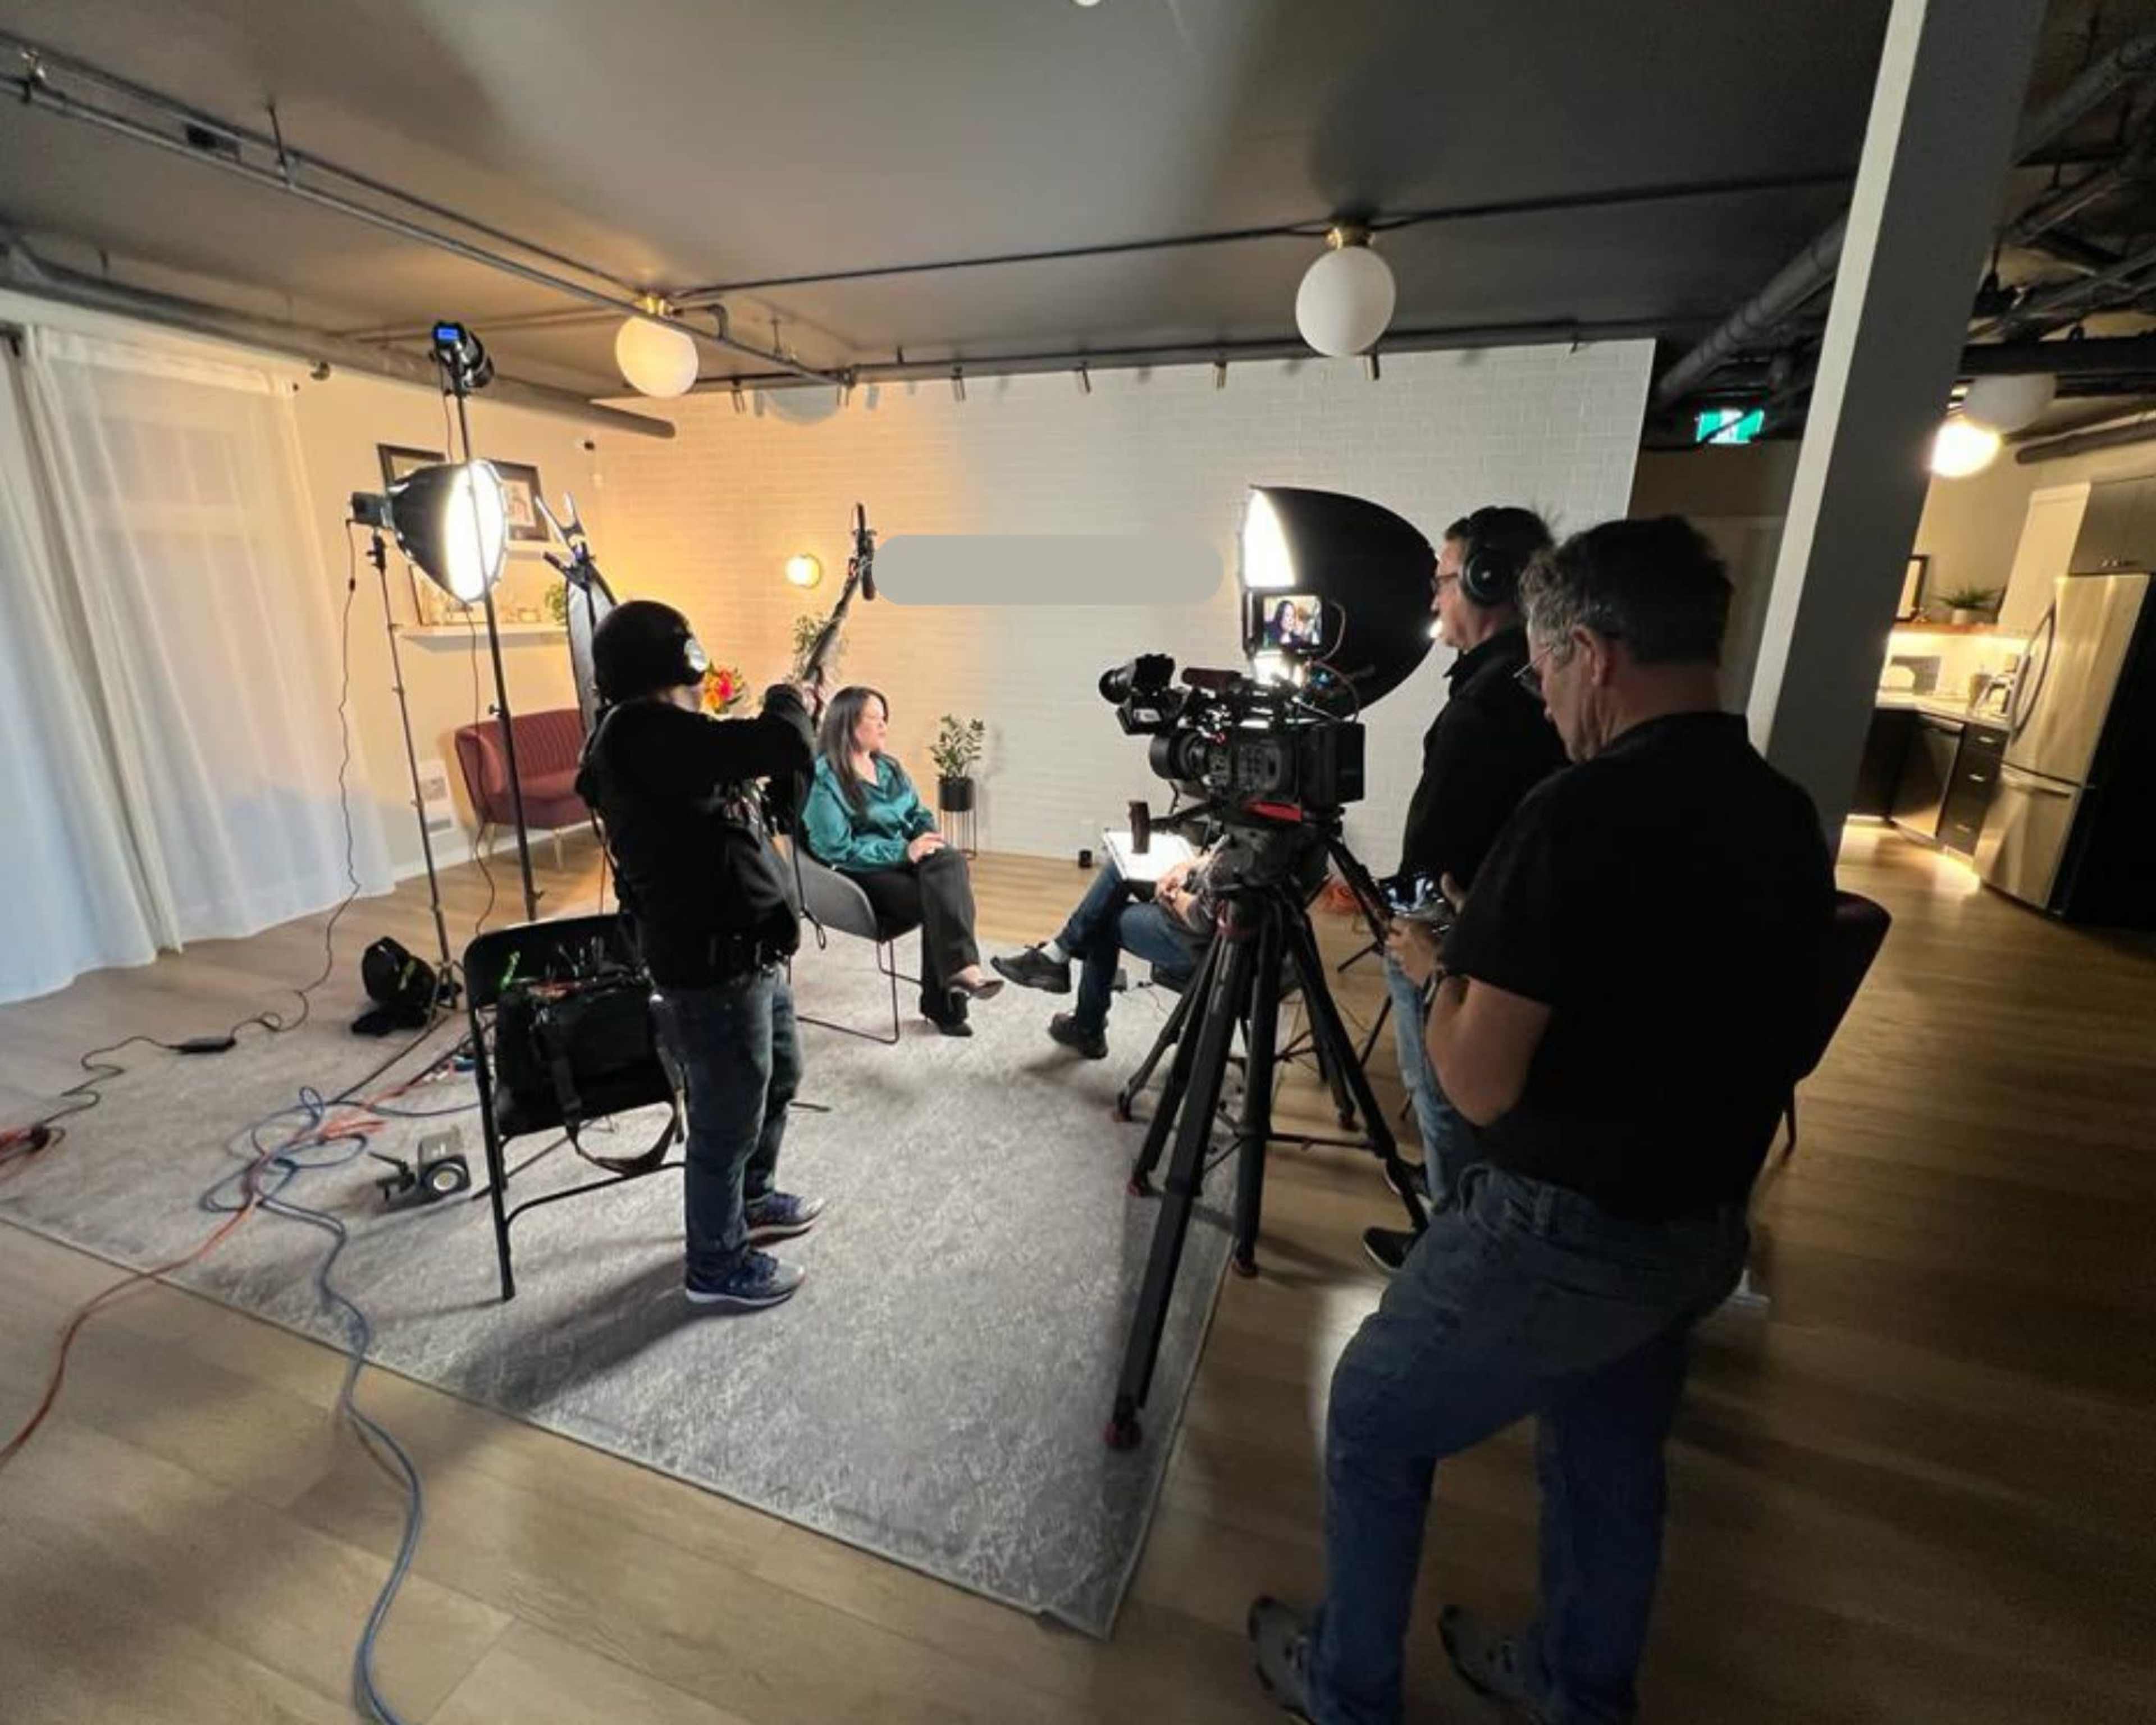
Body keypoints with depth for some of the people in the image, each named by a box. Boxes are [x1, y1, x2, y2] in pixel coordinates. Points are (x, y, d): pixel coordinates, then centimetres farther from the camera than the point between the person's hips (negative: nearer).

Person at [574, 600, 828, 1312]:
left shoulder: (658, 735, 10)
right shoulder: (645, 733, -23)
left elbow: (747, 760, 24)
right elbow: (779, 746, -31)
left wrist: (788, 711, 12)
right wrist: (790, 703, -10)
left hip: (747, 953, 11)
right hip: (713, 967, -11)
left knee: (778, 1080, 27)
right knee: (727, 1121, 7)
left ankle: (752, 1201, 48)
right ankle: (718, 1265, 30)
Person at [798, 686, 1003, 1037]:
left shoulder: (889, 767, 17)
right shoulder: (823, 777, -8)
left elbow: (921, 816, 19)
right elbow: (837, 851, -16)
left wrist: (931, 841, -6)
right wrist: (903, 852, -22)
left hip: (906, 861, 6)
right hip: (862, 875, -6)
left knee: (949, 860, -29)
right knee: (940, 900, -31)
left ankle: (960, 968, -35)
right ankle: (944, 1004, -26)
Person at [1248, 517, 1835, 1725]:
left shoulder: (1580, 819, -25)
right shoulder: (1790, 818, 1)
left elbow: (1479, 1086, -22)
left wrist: (1438, 970, -3)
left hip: (1562, 1234, -7)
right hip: (1702, 1232, 8)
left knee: (1374, 1427, 16)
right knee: (1613, 1465, 28)